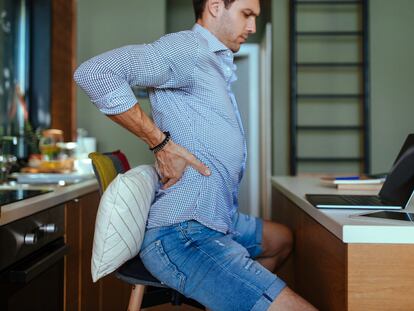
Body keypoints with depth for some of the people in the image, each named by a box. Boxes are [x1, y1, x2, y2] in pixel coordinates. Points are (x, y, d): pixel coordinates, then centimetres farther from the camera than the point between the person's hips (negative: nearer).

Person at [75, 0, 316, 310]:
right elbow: (94, 71, -24)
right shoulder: (187, 49, -12)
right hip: (185, 236, -10)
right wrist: (159, 142, -20)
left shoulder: (215, 63, 19)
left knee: (283, 239, 31)